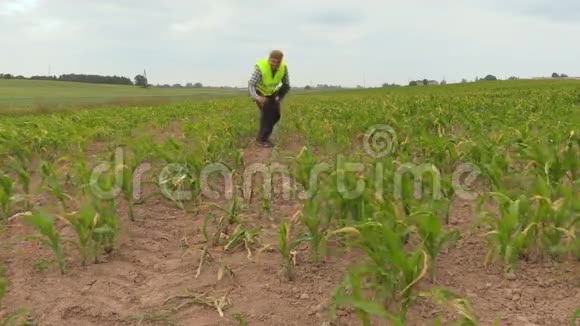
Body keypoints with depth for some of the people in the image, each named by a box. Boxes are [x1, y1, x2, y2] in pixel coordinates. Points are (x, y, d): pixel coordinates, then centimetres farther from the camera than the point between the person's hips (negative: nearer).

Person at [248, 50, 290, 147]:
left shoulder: (283, 68, -24)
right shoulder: (261, 67, -37)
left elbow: (286, 85, -12)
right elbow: (251, 85, -41)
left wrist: (280, 97, -24)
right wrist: (256, 97, -59)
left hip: (271, 92, 5)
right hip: (258, 92, -5)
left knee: (275, 114, -7)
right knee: (266, 110, -25)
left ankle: (262, 135, 12)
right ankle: (262, 139, -15)